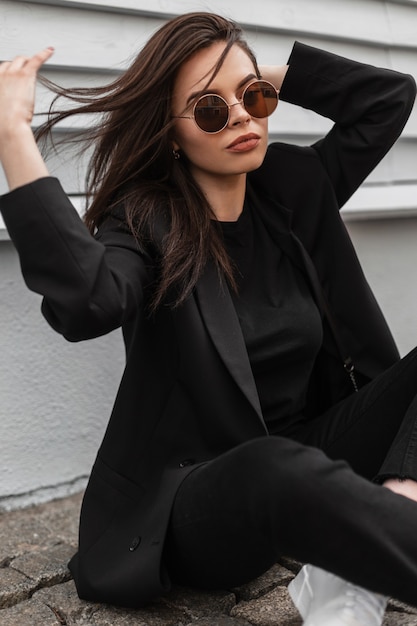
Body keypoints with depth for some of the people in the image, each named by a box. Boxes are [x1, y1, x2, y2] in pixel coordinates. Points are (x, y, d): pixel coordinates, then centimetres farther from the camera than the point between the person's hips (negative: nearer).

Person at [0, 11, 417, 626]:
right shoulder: (145, 222, -9)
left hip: (311, 452, 7)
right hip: (195, 497, -6)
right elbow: (86, 304, -32)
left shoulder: (295, 189, 7)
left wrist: (270, 78, 6)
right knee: (279, 468, -40)